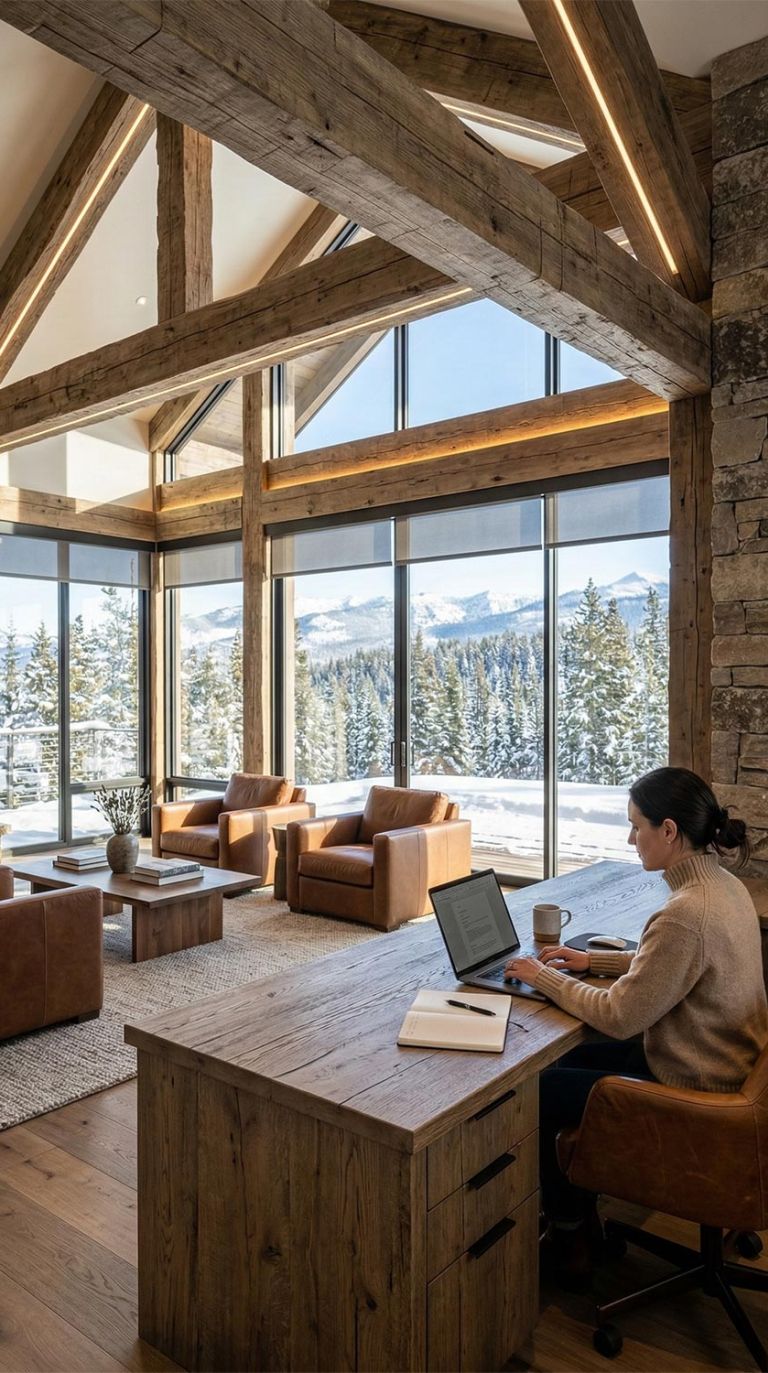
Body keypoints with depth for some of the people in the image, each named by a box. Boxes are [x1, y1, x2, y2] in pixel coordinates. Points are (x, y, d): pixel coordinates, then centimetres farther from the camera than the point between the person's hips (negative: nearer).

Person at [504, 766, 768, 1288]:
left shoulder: (687, 914, -32)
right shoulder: (726, 886, -1)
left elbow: (620, 1016, -25)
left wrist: (544, 976, -11)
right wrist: (594, 960, 8)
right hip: (725, 1067, 9)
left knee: (542, 1090, 3)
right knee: (569, 1060, 18)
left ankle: (568, 1240, 26)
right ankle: (583, 1223, 32)